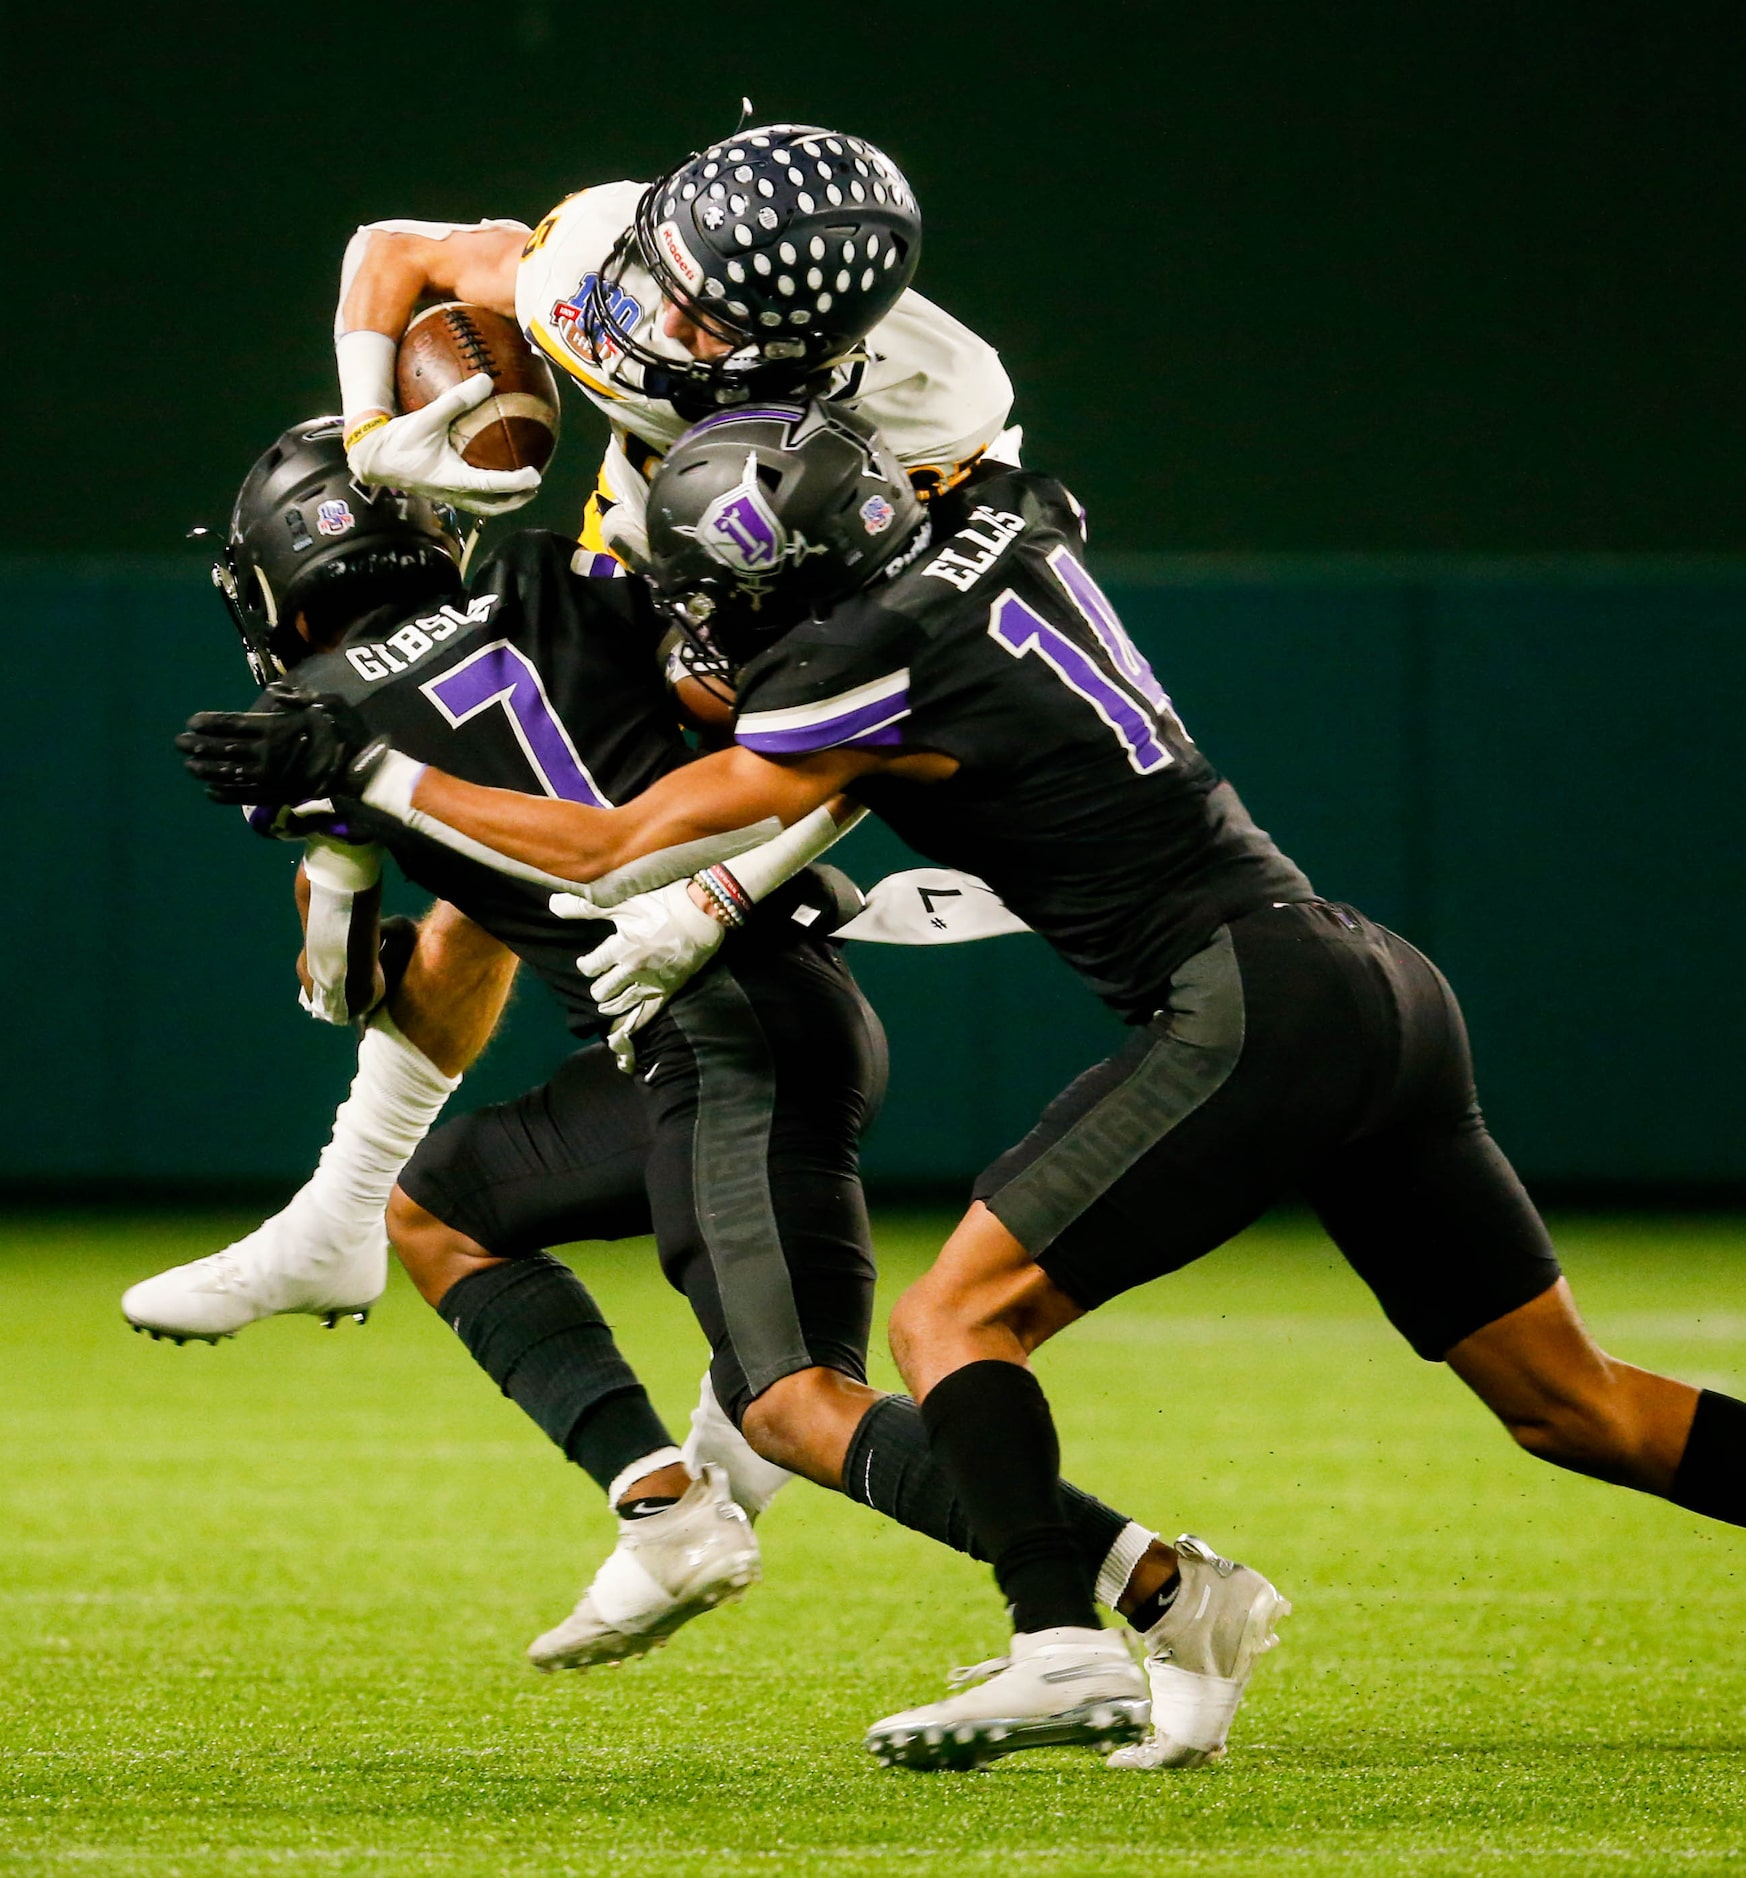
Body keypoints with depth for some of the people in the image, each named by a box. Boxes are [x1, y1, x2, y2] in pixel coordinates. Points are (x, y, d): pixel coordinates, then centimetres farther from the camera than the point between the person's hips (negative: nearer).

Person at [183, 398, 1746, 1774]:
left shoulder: (860, 677, -10)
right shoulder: (1003, 524, 10)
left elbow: (609, 849, 1)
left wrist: (362, 773, 7)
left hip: (1252, 1010, -9)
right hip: (1379, 990, 9)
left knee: (955, 1319, -5)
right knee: (1569, 1403, 13)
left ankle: (1061, 1646, -22)